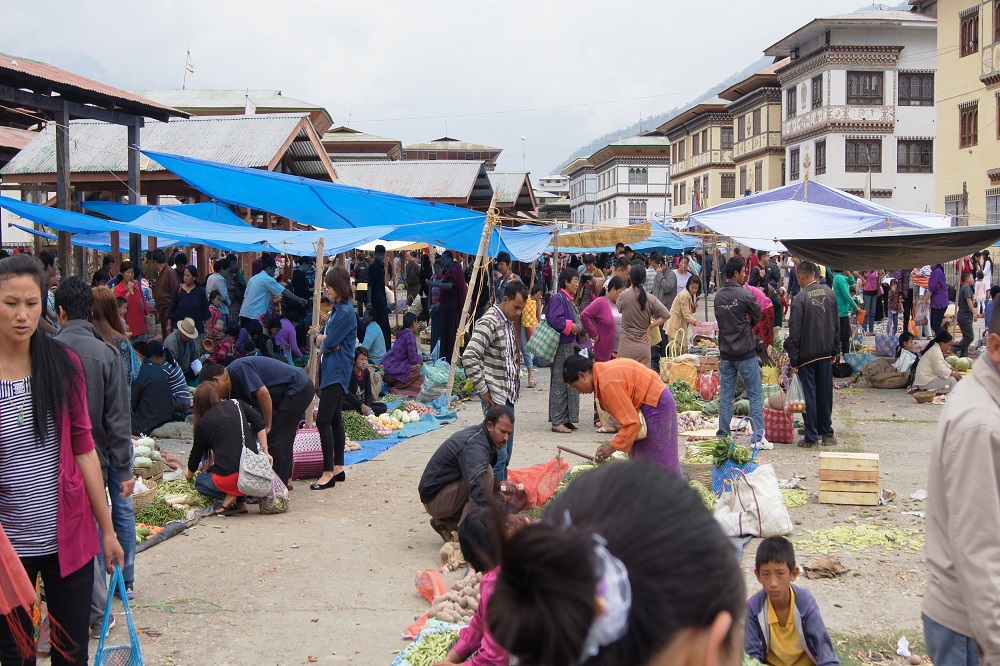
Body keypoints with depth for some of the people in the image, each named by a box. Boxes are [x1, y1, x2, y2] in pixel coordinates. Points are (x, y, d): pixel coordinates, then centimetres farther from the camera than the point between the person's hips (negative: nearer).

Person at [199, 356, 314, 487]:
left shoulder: (238, 369, -18)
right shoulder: (233, 384, 13)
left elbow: (263, 393, -27)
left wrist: (268, 426, -16)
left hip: (299, 389, -10)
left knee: (276, 436, -8)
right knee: (283, 436, 17)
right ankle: (286, 479, 26)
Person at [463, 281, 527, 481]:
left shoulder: (509, 322, 12)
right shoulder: (489, 323, -16)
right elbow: (469, 358, -23)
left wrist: (515, 385, 16)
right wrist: (483, 391, -18)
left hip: (508, 396, 9)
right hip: (495, 397, -9)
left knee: (506, 451, 14)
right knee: (498, 452, -7)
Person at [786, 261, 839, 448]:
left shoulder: (801, 298, -15)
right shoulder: (830, 293, 2)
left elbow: (795, 333, -14)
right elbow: (837, 326, 9)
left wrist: (793, 360, -8)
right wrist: (834, 351, 18)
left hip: (807, 355, -5)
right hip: (826, 353, 5)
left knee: (808, 395, 2)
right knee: (825, 393, 12)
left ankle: (811, 436, 5)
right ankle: (826, 433, 20)